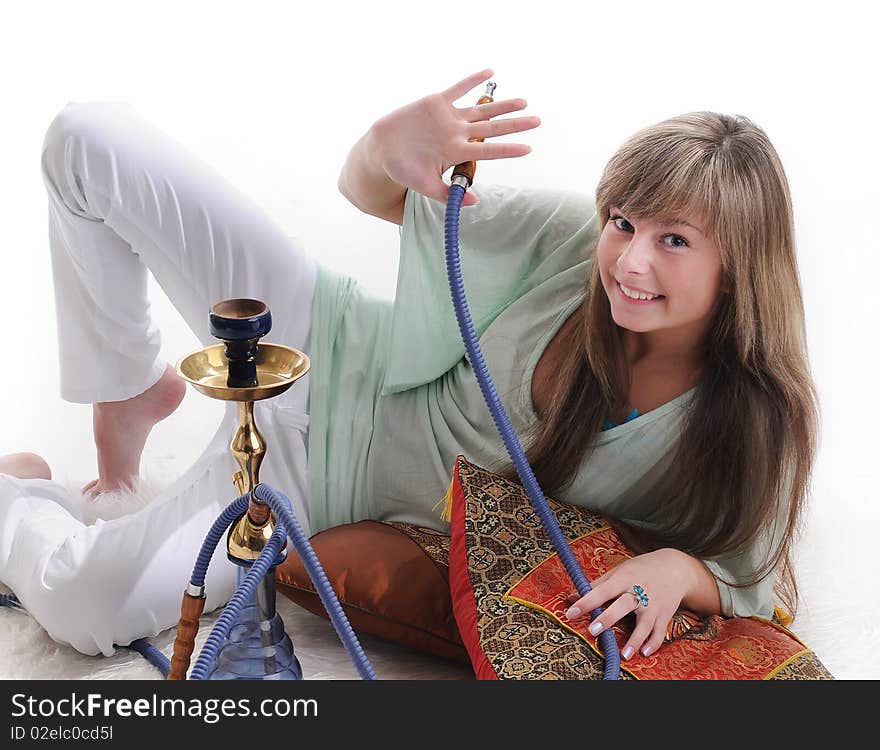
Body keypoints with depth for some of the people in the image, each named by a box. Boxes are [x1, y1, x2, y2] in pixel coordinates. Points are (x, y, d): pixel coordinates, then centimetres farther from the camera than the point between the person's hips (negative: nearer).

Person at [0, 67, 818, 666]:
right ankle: (131, 389, 19)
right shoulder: (574, 239, -18)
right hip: (334, 348, 2)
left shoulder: (750, 424, -18)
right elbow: (369, 190, -7)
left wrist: (675, 568, -27)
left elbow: (749, 586, -4)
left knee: (83, 607, -17)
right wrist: (392, 147, -31)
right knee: (89, 143, -7)